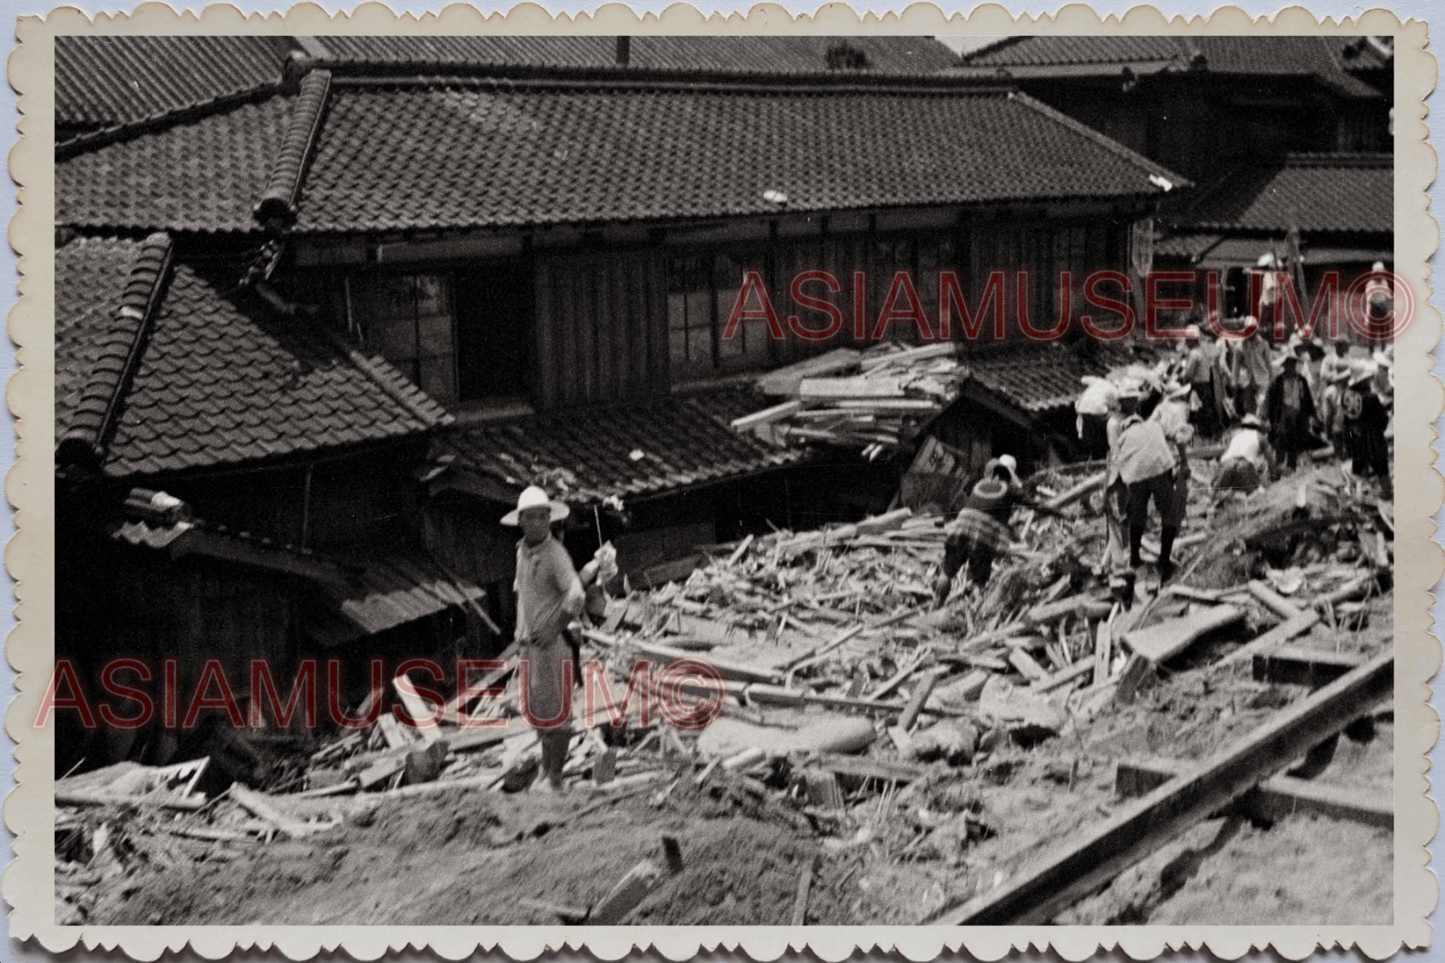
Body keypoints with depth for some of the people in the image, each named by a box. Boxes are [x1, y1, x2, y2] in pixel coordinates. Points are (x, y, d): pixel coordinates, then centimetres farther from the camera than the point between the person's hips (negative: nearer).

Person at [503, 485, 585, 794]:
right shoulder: (523, 550, 10)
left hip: (552, 642, -8)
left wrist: (554, 629, -21)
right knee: (533, 707, 15)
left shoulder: (556, 554, -16)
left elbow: (576, 596, -25)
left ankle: (554, 776, 5)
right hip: (529, 642, 8)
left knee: (555, 710, -2)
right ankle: (547, 766, 29)